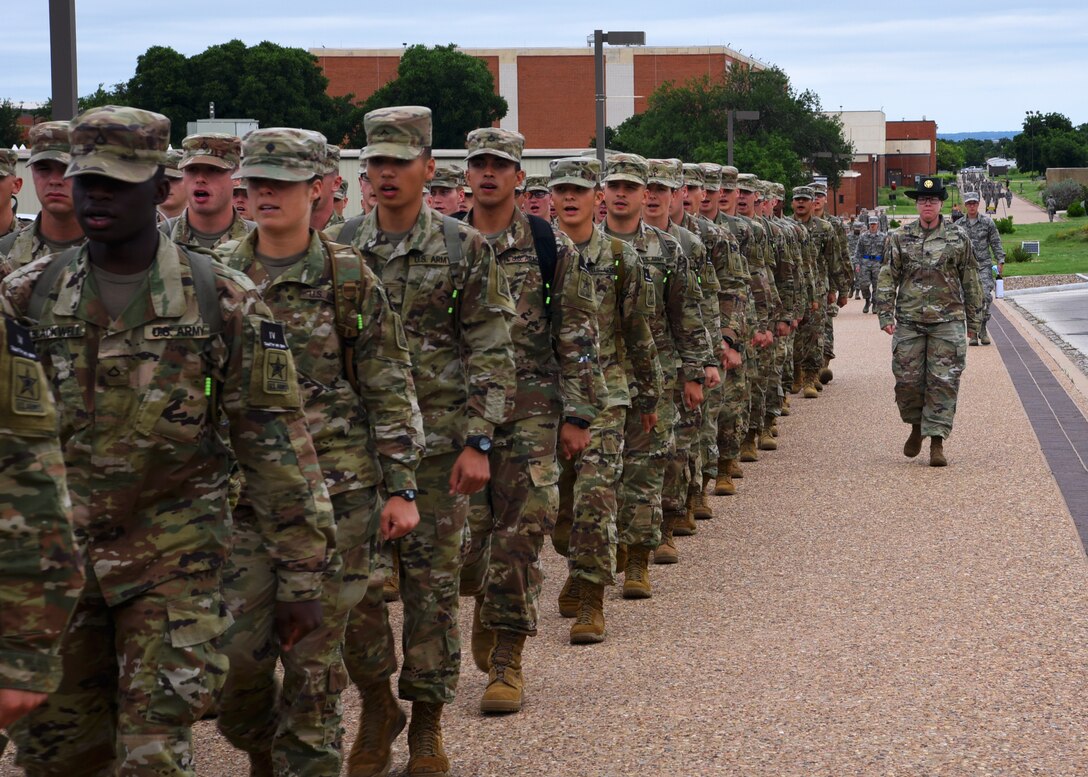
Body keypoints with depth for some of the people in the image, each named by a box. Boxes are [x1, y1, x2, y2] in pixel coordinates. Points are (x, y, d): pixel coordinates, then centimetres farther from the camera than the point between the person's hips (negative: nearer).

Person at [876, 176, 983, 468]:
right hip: (909, 320, 1)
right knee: (908, 379, 2)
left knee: (944, 382, -5)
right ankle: (916, 426, 26)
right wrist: (885, 315, -3)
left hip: (948, 320, -1)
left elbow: (970, 280, 10)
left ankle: (937, 440, -1)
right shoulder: (900, 238, 5)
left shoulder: (958, 237, 4)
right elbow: (887, 278, 5)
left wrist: (974, 320, 10)